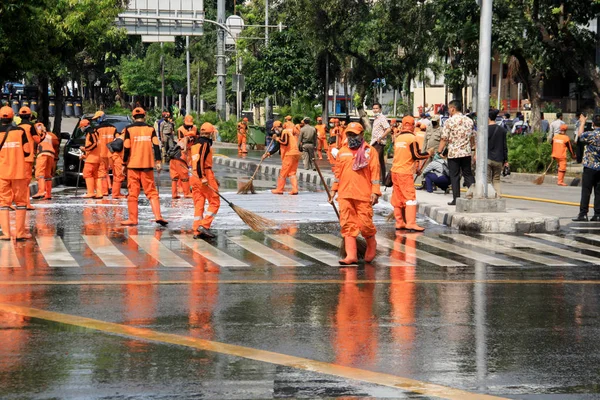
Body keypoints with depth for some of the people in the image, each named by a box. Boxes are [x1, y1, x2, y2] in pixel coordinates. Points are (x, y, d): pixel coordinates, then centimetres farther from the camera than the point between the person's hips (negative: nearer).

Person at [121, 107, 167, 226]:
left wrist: (124, 163, 3)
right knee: (151, 191, 5)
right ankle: (158, 216, -7)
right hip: (147, 165, 1)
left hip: (133, 165, -1)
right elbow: (156, 146, 0)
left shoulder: (129, 129, -1)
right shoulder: (150, 129, 4)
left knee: (133, 193, 4)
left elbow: (126, 148, -4)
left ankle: (133, 219, 5)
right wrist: (158, 162, 2)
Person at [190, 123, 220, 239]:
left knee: (198, 204, 9)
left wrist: (213, 178, 30)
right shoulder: (205, 143, -9)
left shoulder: (195, 143, 19)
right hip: (205, 175, -9)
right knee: (214, 202, -1)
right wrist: (203, 178, -26)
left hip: (194, 176, 9)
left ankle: (197, 231, 5)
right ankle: (204, 225, -12)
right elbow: (200, 160, -21)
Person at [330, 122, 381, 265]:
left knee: (365, 223, -4)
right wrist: (334, 189, 16)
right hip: (345, 194, 4)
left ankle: (371, 245, 24)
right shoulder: (342, 151, 14)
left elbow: (375, 172, -3)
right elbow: (338, 171, 19)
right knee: (348, 224, 0)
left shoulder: (369, 151, 1)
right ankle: (351, 255, 1)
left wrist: (375, 192, -10)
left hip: (363, 195, -4)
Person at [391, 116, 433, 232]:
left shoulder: (398, 138, 12)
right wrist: (428, 154, 3)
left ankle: (399, 222, 13)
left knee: (398, 198, 10)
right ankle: (411, 223, -17)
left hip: (395, 170, 7)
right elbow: (416, 155, -14)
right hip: (406, 172, -7)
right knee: (410, 197, -9)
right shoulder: (412, 138, -11)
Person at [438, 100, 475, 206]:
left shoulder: (449, 121, -10)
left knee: (455, 176, 2)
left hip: (453, 153, -5)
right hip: (466, 153, 5)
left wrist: (439, 151, -1)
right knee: (468, 174, 11)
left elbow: (444, 138, -10)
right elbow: (472, 137, 14)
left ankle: (456, 199, 2)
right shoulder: (469, 120, 6)